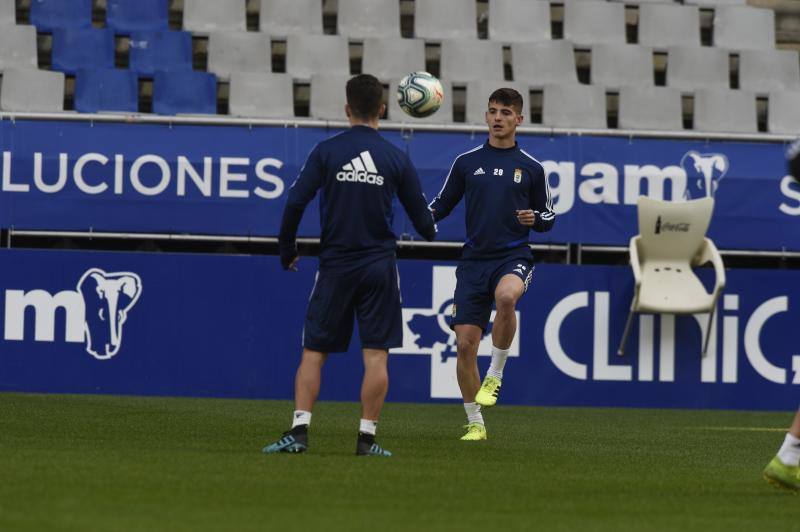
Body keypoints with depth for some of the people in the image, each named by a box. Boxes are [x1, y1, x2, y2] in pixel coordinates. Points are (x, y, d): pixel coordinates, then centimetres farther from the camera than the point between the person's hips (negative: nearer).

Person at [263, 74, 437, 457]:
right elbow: (420, 215, 9)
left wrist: (287, 250, 8)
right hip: (379, 266, 0)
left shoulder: (326, 151, -3)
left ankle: (299, 430, -5)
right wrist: (430, 232, 32)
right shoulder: (396, 158, 0)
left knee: (313, 352, 5)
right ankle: (367, 437, -1)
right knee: (376, 354, 2)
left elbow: (295, 203, -7)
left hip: (335, 266, 0)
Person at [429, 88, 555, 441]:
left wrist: (535, 218, -9)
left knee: (505, 296, -38)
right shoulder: (467, 162, 9)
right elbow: (443, 204, 14)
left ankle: (495, 375, -18)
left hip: (514, 256, -2)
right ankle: (474, 424, 11)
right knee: (465, 343, -5)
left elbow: (548, 218, 14)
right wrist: (426, 215, -8)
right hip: (474, 259, 2)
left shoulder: (531, 168, 7)